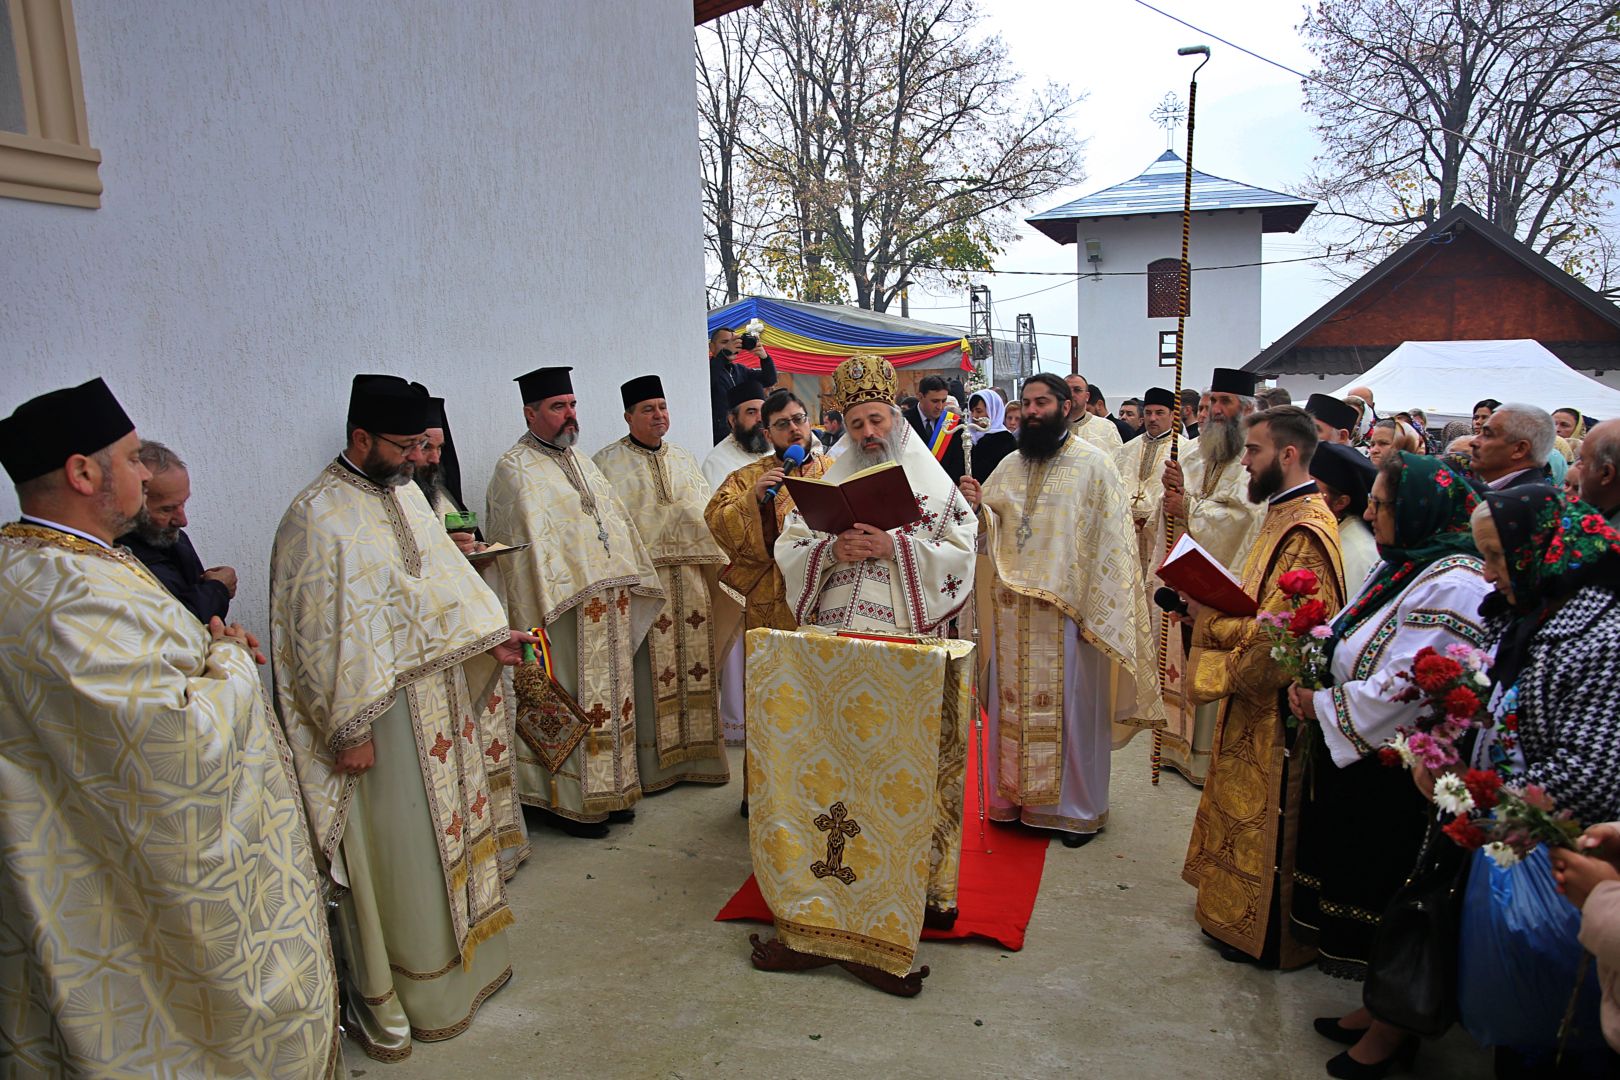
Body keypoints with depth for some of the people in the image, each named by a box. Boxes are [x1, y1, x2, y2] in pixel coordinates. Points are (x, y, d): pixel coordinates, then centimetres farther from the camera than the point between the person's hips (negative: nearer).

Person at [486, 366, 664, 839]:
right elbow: (523, 549, -17)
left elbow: (617, 522, 20)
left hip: (608, 609, 8)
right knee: (568, 708, 0)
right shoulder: (515, 471, -9)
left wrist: (631, 584, 14)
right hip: (562, 613, -8)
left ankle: (608, 790, 27)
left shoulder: (582, 462, 17)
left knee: (610, 698, 14)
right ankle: (569, 801, 14)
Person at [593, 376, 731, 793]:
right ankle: (655, 763, 5)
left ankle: (697, 752, 17)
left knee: (696, 665, 7)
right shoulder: (608, 463, 2)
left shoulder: (684, 459, 18)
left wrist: (713, 567, 7)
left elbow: (708, 514, 17)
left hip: (690, 580, 5)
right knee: (651, 674, -4)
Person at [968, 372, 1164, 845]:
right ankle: (1016, 794, 25)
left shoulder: (1093, 464, -5)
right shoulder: (1010, 466, 12)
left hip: (1067, 610, -5)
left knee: (1070, 708, 3)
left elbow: (1110, 542, -9)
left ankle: (1078, 807, 18)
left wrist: (1095, 612, -15)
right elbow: (989, 529, 14)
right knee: (1013, 704, 11)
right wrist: (975, 506, -9)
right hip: (1012, 610, 5)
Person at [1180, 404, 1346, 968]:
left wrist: (1208, 615, -19)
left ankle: (1268, 935, 21)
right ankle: (1241, 907, 36)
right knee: (1248, 811, 21)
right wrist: (1217, 599, 3)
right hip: (1254, 695, 10)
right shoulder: (1285, 515, 10)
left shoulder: (1307, 531, -23)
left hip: (1278, 704, -10)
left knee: (1269, 822, 5)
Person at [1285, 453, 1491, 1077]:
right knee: (1363, 887, 19)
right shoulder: (1400, 566, 8)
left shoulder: (1451, 585, -22)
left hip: (1398, 773, -9)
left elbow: (1403, 689, -25)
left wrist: (1322, 707, -13)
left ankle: (1392, 1027, 26)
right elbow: (1353, 641, 14)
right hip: (1358, 758, 9)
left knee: (1387, 901, 7)